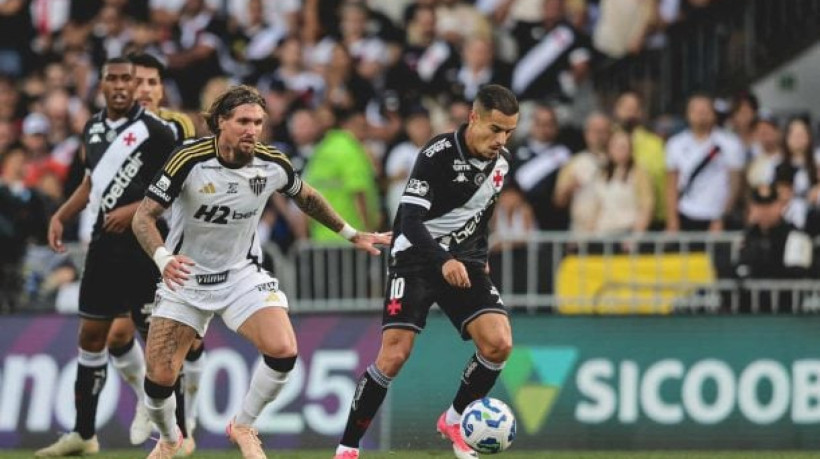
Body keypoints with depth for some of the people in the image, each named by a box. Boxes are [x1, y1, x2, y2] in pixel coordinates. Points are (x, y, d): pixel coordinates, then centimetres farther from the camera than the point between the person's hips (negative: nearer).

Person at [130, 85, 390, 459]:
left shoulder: (273, 165, -11)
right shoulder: (190, 160, -21)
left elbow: (306, 198, 12)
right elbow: (144, 217, -20)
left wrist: (351, 234, 18)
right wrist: (163, 258, -38)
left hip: (243, 274, 2)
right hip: (186, 277, -2)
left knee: (283, 350, -22)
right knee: (159, 376, -9)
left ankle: (244, 427, 4)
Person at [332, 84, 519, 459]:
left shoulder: (501, 161, 2)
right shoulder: (438, 155, -20)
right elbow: (410, 220, -28)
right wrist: (443, 261, -41)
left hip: (464, 261, 5)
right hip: (417, 257, -5)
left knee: (499, 343, -15)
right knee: (395, 354, -16)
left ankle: (453, 421, 9)